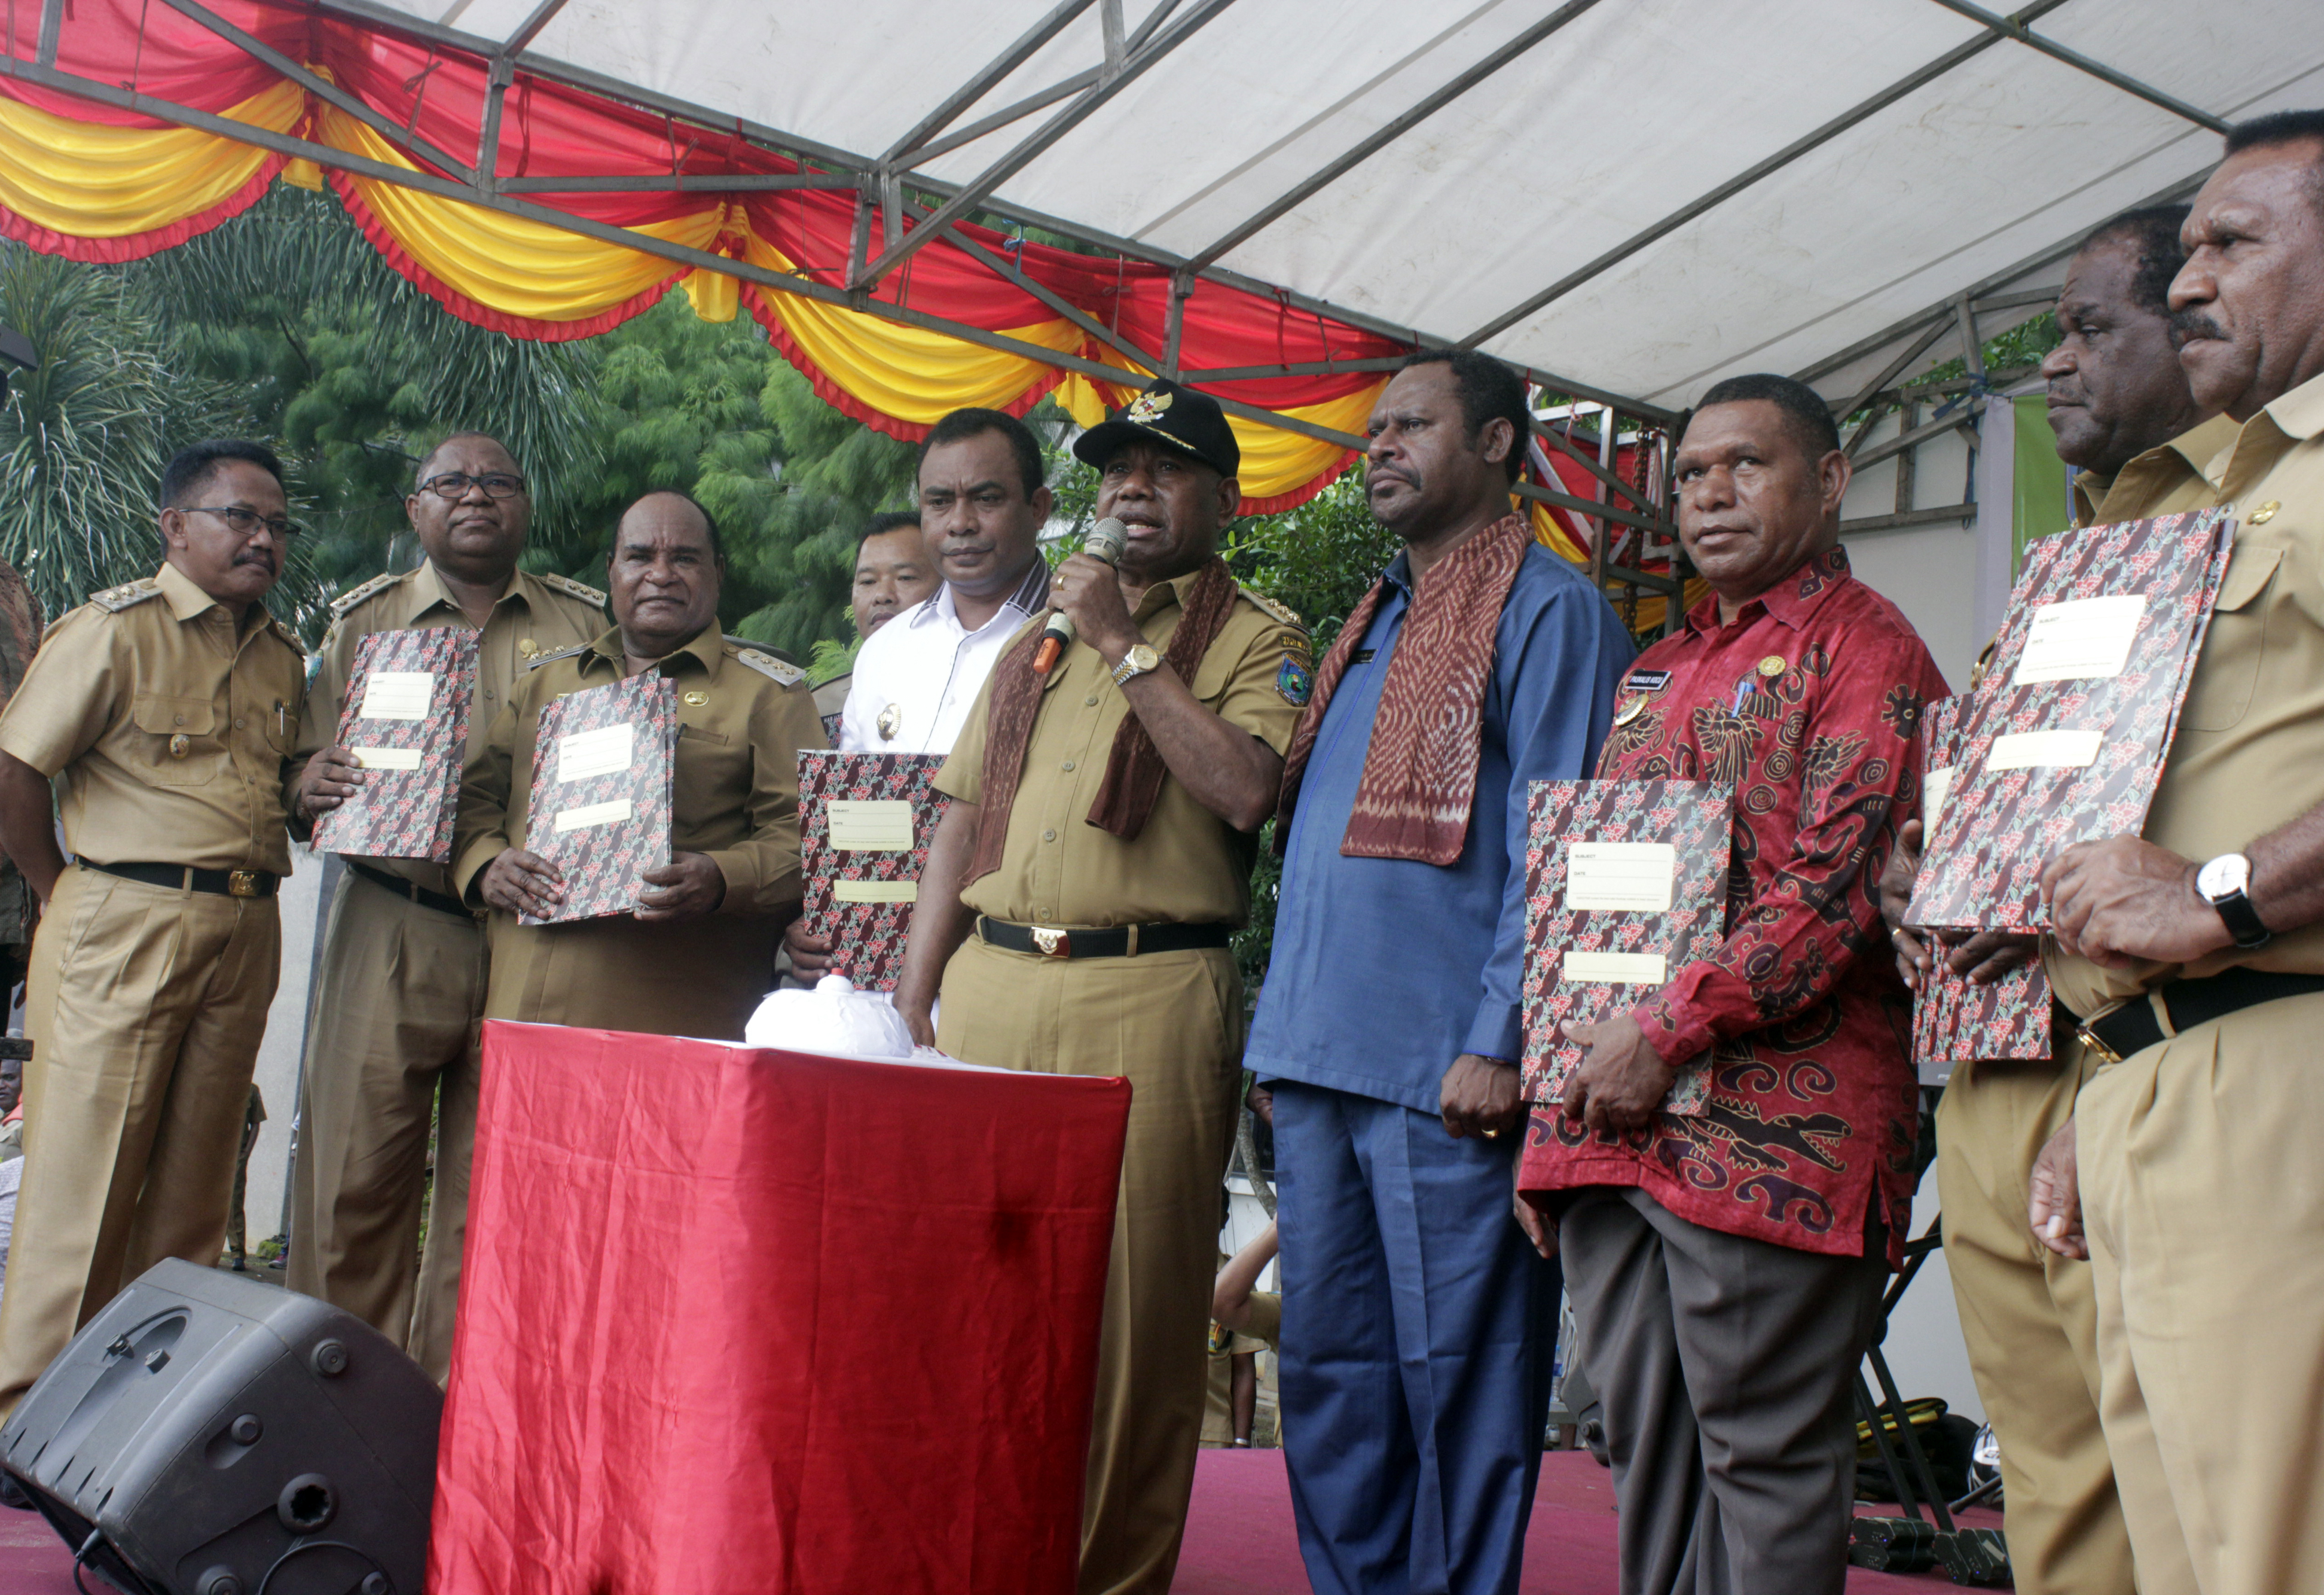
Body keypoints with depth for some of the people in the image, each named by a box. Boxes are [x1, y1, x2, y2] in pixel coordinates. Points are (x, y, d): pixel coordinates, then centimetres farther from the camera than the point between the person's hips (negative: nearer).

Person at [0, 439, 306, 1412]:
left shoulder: (283, 656, 15)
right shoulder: (116, 629, -4)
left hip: (245, 933, 6)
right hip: (125, 929, -6)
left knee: (195, 1183, 10)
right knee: (84, 1170, -2)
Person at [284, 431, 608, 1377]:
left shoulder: (584, 625, 11)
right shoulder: (364, 622, 13)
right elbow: (306, 774, 11)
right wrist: (309, 786, -13)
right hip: (388, 934, 0)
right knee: (355, 1175, -1)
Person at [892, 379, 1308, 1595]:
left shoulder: (1256, 639, 6)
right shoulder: (1038, 643, 22)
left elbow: (1244, 791, -13)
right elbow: (960, 824, 20)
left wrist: (1127, 646, -9)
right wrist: (911, 1008, 12)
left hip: (1148, 994, -5)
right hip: (990, 983, 5)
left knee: (1132, 1296, -2)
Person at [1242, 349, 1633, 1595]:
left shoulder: (1548, 609, -3)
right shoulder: (1372, 625, 22)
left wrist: (1497, 1042, -18)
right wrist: (1286, 1021, 16)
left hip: (1442, 1069, -8)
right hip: (1318, 1059, 8)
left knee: (1454, 1375, 0)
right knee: (1328, 1366, 12)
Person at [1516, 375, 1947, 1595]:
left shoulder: (1862, 646, -2)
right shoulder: (1656, 672, 23)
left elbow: (1839, 884, -14)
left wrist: (1669, 1029, -17)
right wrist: (1557, 1115, 16)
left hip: (1769, 1123, -7)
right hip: (1608, 1119, 7)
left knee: (1763, 1456, 0)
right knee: (1646, 1451, 11)